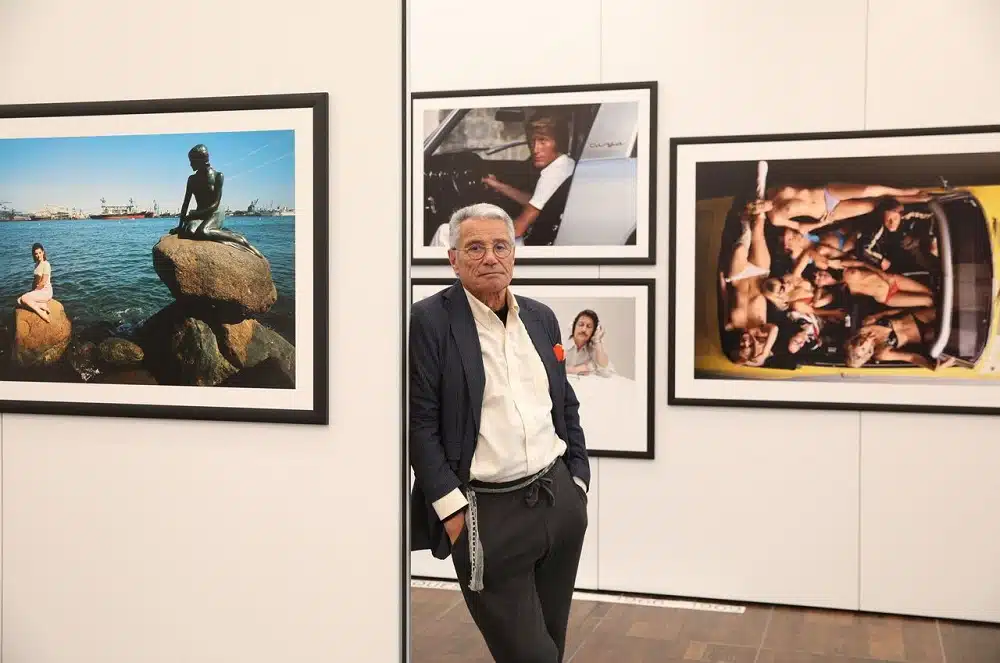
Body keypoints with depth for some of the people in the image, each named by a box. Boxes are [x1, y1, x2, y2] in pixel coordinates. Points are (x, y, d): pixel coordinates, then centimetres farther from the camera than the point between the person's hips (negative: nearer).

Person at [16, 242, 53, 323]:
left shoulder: (46, 264, -14)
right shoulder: (37, 264, 12)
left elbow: (43, 283, -17)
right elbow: (35, 280, 17)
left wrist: (34, 291, -9)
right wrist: (32, 290, 3)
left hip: (45, 291, -9)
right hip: (38, 291, 9)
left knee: (24, 298, -26)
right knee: (19, 301, -9)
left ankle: (41, 312, -19)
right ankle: (42, 305, -16)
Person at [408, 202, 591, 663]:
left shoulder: (541, 317, 10)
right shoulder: (428, 320, -8)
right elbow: (418, 423, -11)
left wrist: (578, 481, 11)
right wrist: (453, 510, -14)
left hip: (561, 500, 6)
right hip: (488, 513, -6)